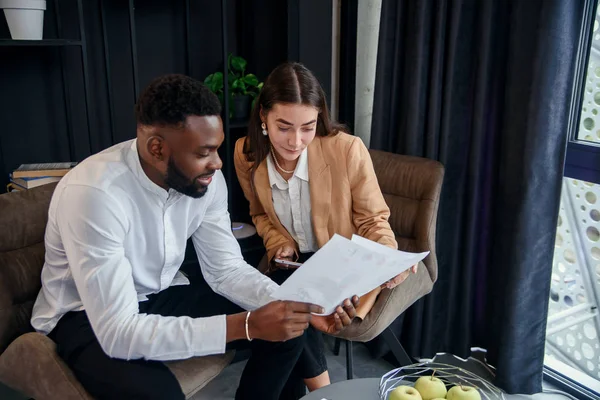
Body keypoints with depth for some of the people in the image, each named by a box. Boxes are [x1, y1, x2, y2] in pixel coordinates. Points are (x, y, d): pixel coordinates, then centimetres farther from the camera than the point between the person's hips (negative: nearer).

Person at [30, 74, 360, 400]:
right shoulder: (92, 193, -33)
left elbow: (226, 269, -6)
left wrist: (302, 306, -22)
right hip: (85, 317, -5)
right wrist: (246, 325, -39)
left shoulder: (206, 178, -14)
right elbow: (119, 332, -35)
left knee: (287, 329, -7)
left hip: (163, 296, 6)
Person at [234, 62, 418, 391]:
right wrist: (279, 244, -9)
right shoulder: (247, 154, -9)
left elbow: (372, 220, -8)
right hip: (292, 263, 4)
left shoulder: (347, 150, -21)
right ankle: (321, 390, 2)